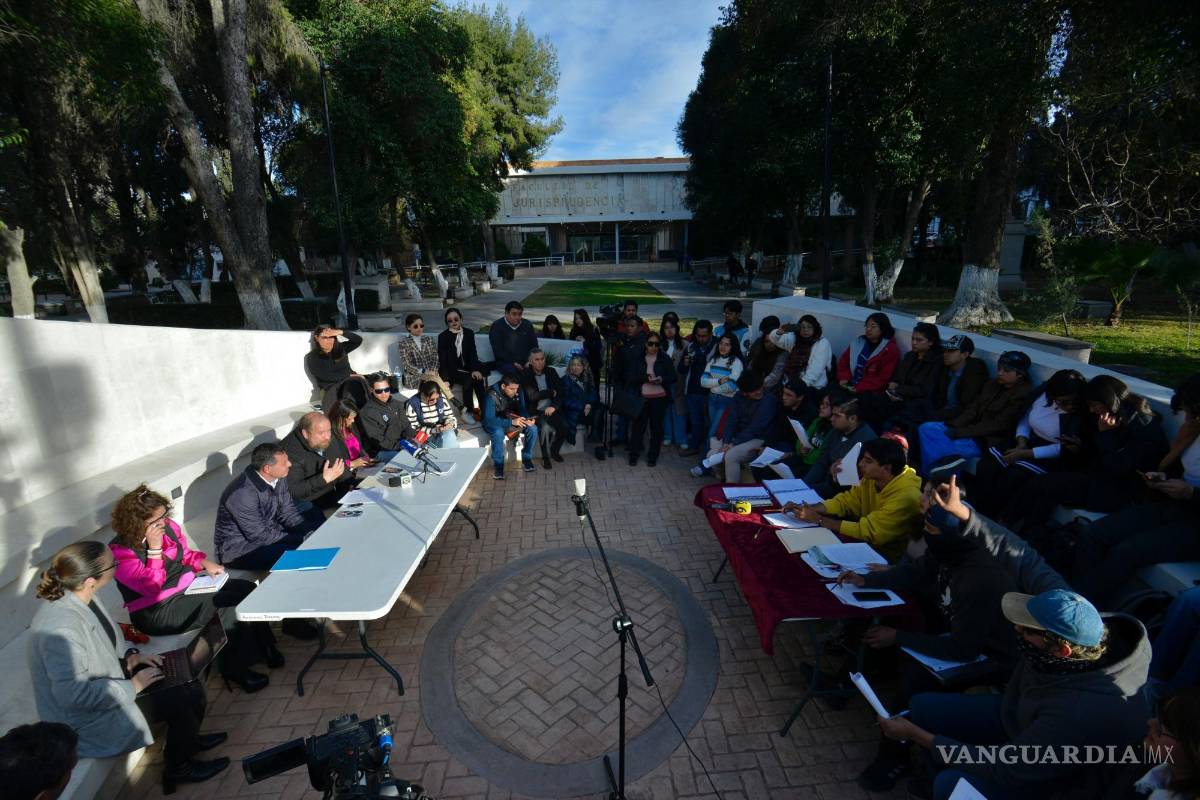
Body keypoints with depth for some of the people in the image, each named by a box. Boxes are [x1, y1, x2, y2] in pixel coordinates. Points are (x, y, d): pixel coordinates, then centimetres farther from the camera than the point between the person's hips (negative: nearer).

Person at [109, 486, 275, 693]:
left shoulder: (167, 526, -3)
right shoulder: (120, 551, -20)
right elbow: (152, 588, -25)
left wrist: (205, 563, -5)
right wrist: (155, 548, -29)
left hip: (188, 586, 7)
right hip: (158, 611, -7)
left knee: (249, 589, -8)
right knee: (236, 605, -21)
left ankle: (264, 645, 7)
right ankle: (234, 669, -3)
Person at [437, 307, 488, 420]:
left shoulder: (469, 333, 5)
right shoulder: (443, 336, -3)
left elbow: (473, 353, -2)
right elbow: (442, 360, -8)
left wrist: (475, 369, -19)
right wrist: (446, 379, -20)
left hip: (466, 367, 3)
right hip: (451, 369, -3)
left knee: (478, 377, -28)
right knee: (468, 380, -30)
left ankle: (484, 409, -23)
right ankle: (468, 410, -17)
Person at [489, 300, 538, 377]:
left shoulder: (527, 325, 13)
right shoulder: (496, 326, 1)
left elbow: (534, 345, 13)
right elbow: (498, 350, -6)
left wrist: (530, 361, -6)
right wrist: (514, 363, -16)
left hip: (525, 362, 3)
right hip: (505, 362, -3)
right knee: (512, 370, -36)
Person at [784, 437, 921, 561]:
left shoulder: (905, 496, -28)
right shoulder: (872, 478, -7)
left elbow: (867, 531, -28)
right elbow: (847, 500, 3)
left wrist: (818, 519, -25)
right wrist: (807, 509, -12)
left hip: (891, 558, -6)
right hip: (870, 542, 6)